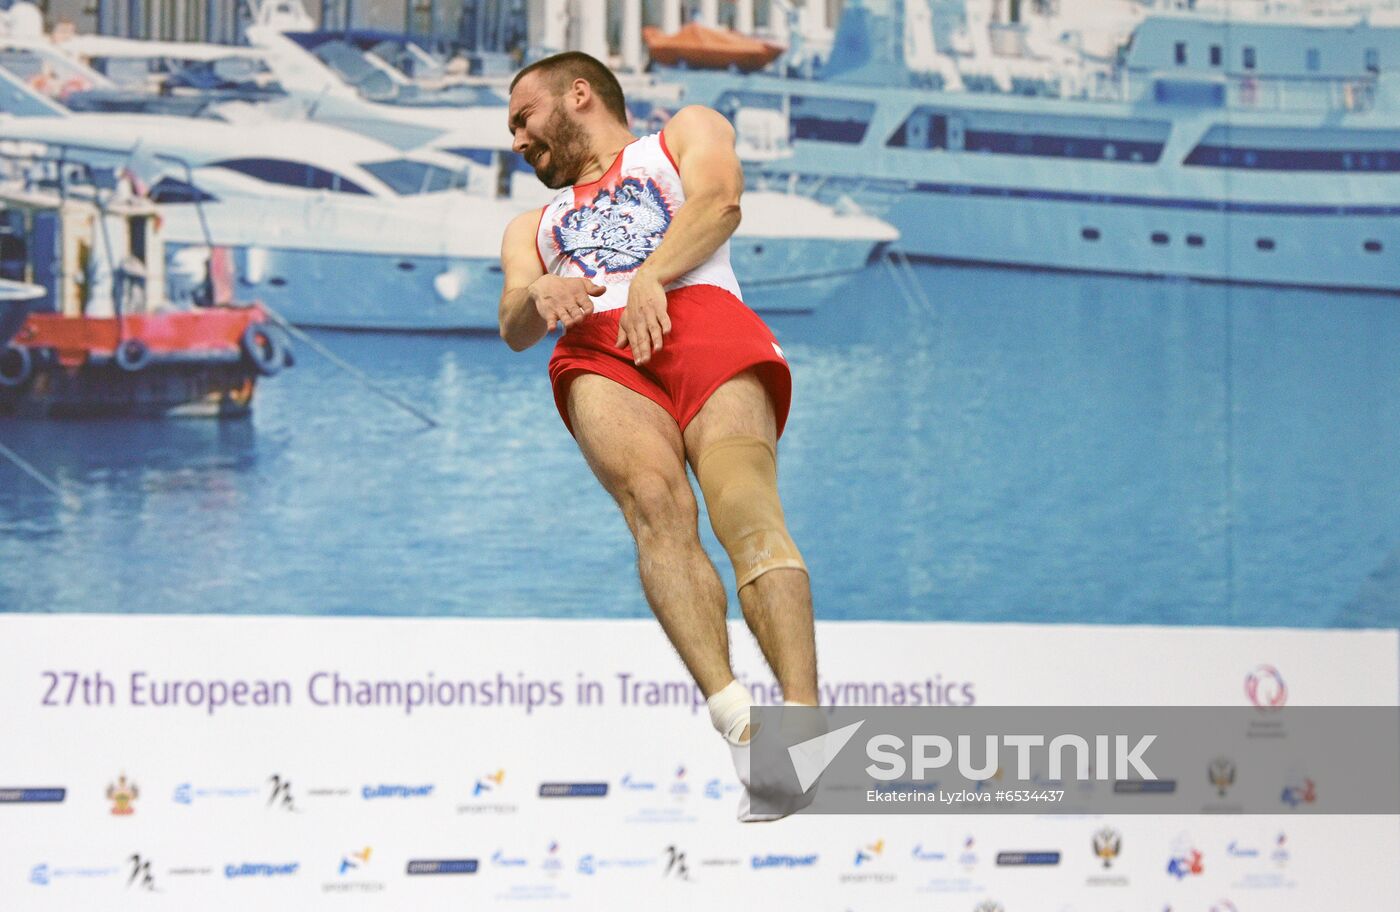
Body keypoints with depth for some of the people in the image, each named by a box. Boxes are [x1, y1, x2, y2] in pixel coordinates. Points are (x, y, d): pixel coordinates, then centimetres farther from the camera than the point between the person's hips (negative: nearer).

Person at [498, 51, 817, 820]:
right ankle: (733, 715, -51)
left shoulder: (685, 132, 32)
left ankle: (803, 720, -50)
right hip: (597, 350, 2)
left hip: (704, 321, -2)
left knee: (747, 512, -30)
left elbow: (719, 200, 8)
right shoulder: (533, 226, 41)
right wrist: (537, 300, -5)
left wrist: (652, 275, -11)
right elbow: (512, 327, 20)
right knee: (656, 505, -32)